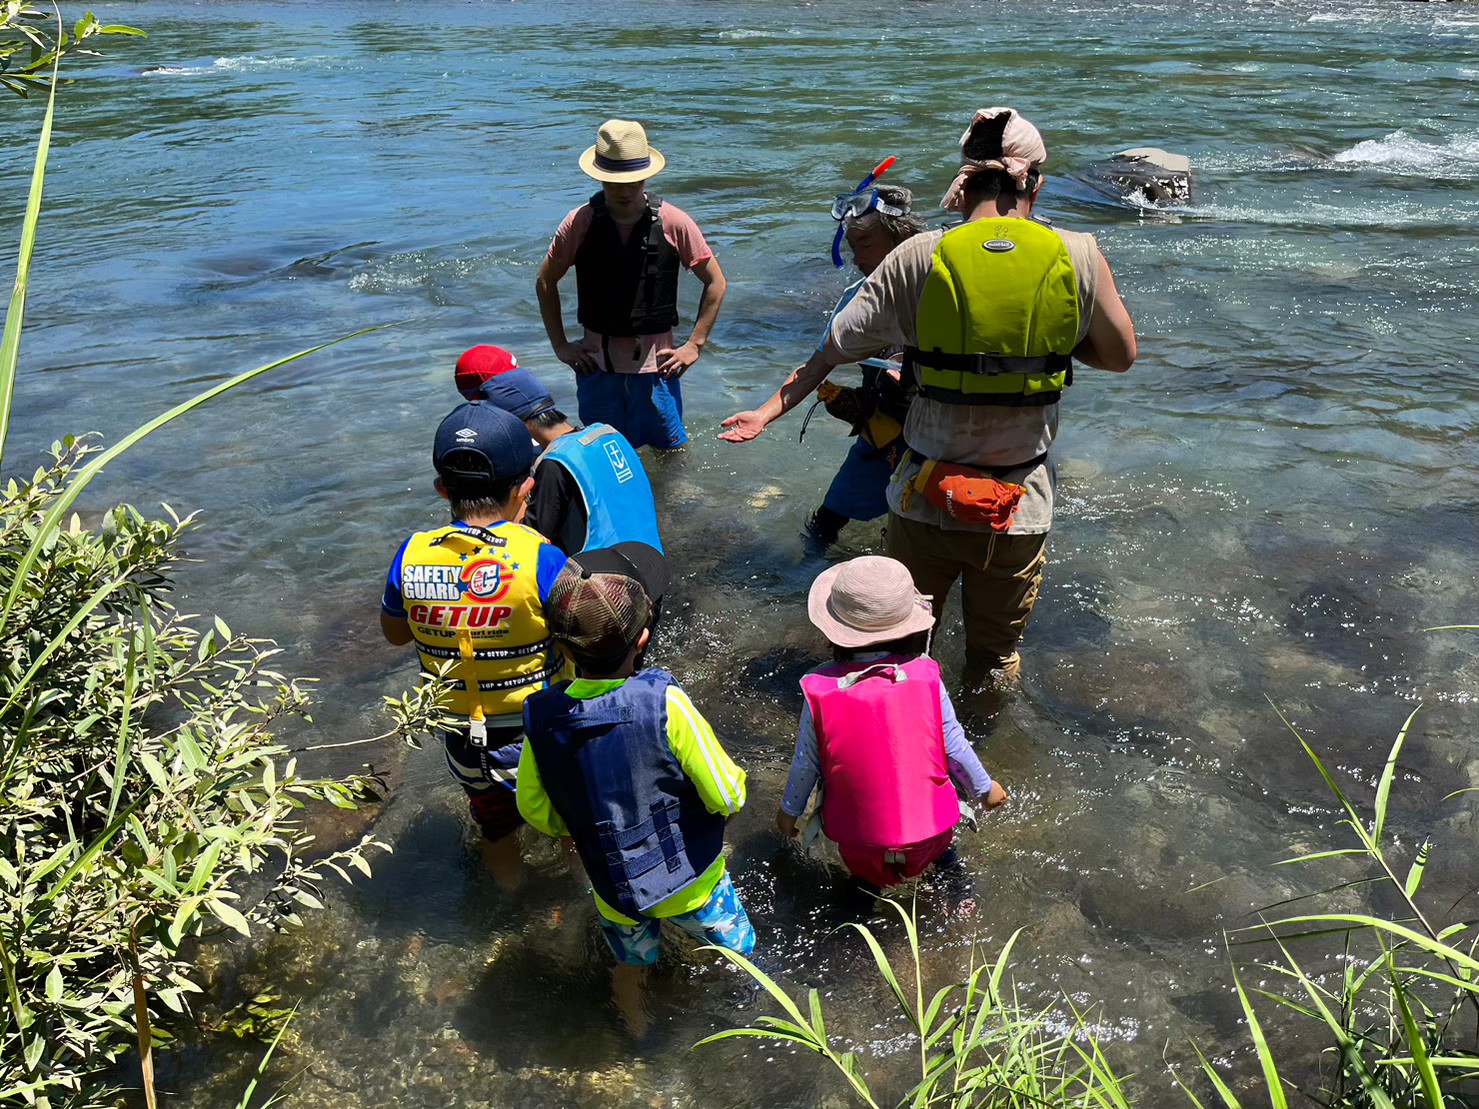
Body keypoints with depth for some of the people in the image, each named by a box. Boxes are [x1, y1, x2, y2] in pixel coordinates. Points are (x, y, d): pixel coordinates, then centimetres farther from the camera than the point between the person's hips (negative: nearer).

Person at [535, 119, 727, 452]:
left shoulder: (674, 223, -7)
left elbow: (715, 282, 2)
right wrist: (560, 345, 4)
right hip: (596, 362, 1)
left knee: (671, 454, 10)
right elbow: (545, 281, 8)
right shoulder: (580, 223, -5)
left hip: (656, 362, -1)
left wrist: (695, 345, -2)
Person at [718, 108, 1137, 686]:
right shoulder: (1080, 257, -8)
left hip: (924, 504, 0)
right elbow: (1120, 356, 7)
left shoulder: (918, 258, -9)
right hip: (1021, 510, 0)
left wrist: (768, 411, 9)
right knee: (995, 659, 21)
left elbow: (832, 352, -3)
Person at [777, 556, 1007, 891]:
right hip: (929, 834, 0)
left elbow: (806, 762, -4)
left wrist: (790, 809, 15)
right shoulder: (925, 676, -15)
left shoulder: (820, 689, -16)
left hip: (859, 842, 0)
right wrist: (984, 788, 15)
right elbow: (953, 745, -4)